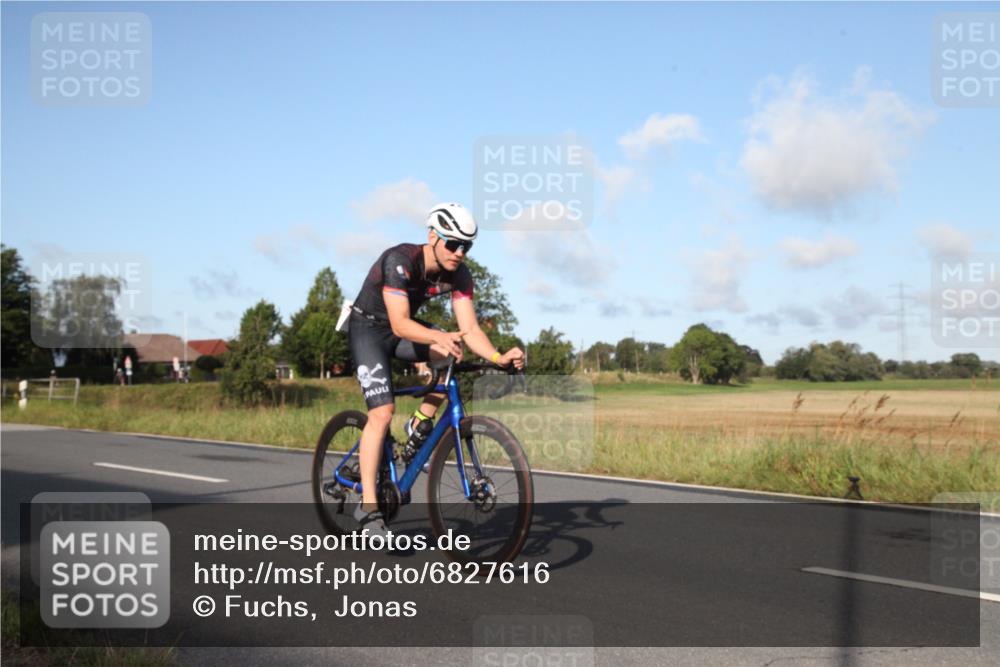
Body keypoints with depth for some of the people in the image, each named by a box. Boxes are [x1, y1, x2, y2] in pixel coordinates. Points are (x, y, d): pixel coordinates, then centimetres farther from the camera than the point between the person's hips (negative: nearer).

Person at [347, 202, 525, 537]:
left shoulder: (459, 275, -15)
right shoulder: (399, 260, -32)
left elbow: (469, 328, -19)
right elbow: (400, 324, -38)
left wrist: (498, 357, -38)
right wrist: (439, 337, -56)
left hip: (404, 328, 6)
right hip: (368, 327, -6)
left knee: (455, 354, -21)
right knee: (382, 412, -19)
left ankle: (420, 424, -2)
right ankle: (368, 505, -13)